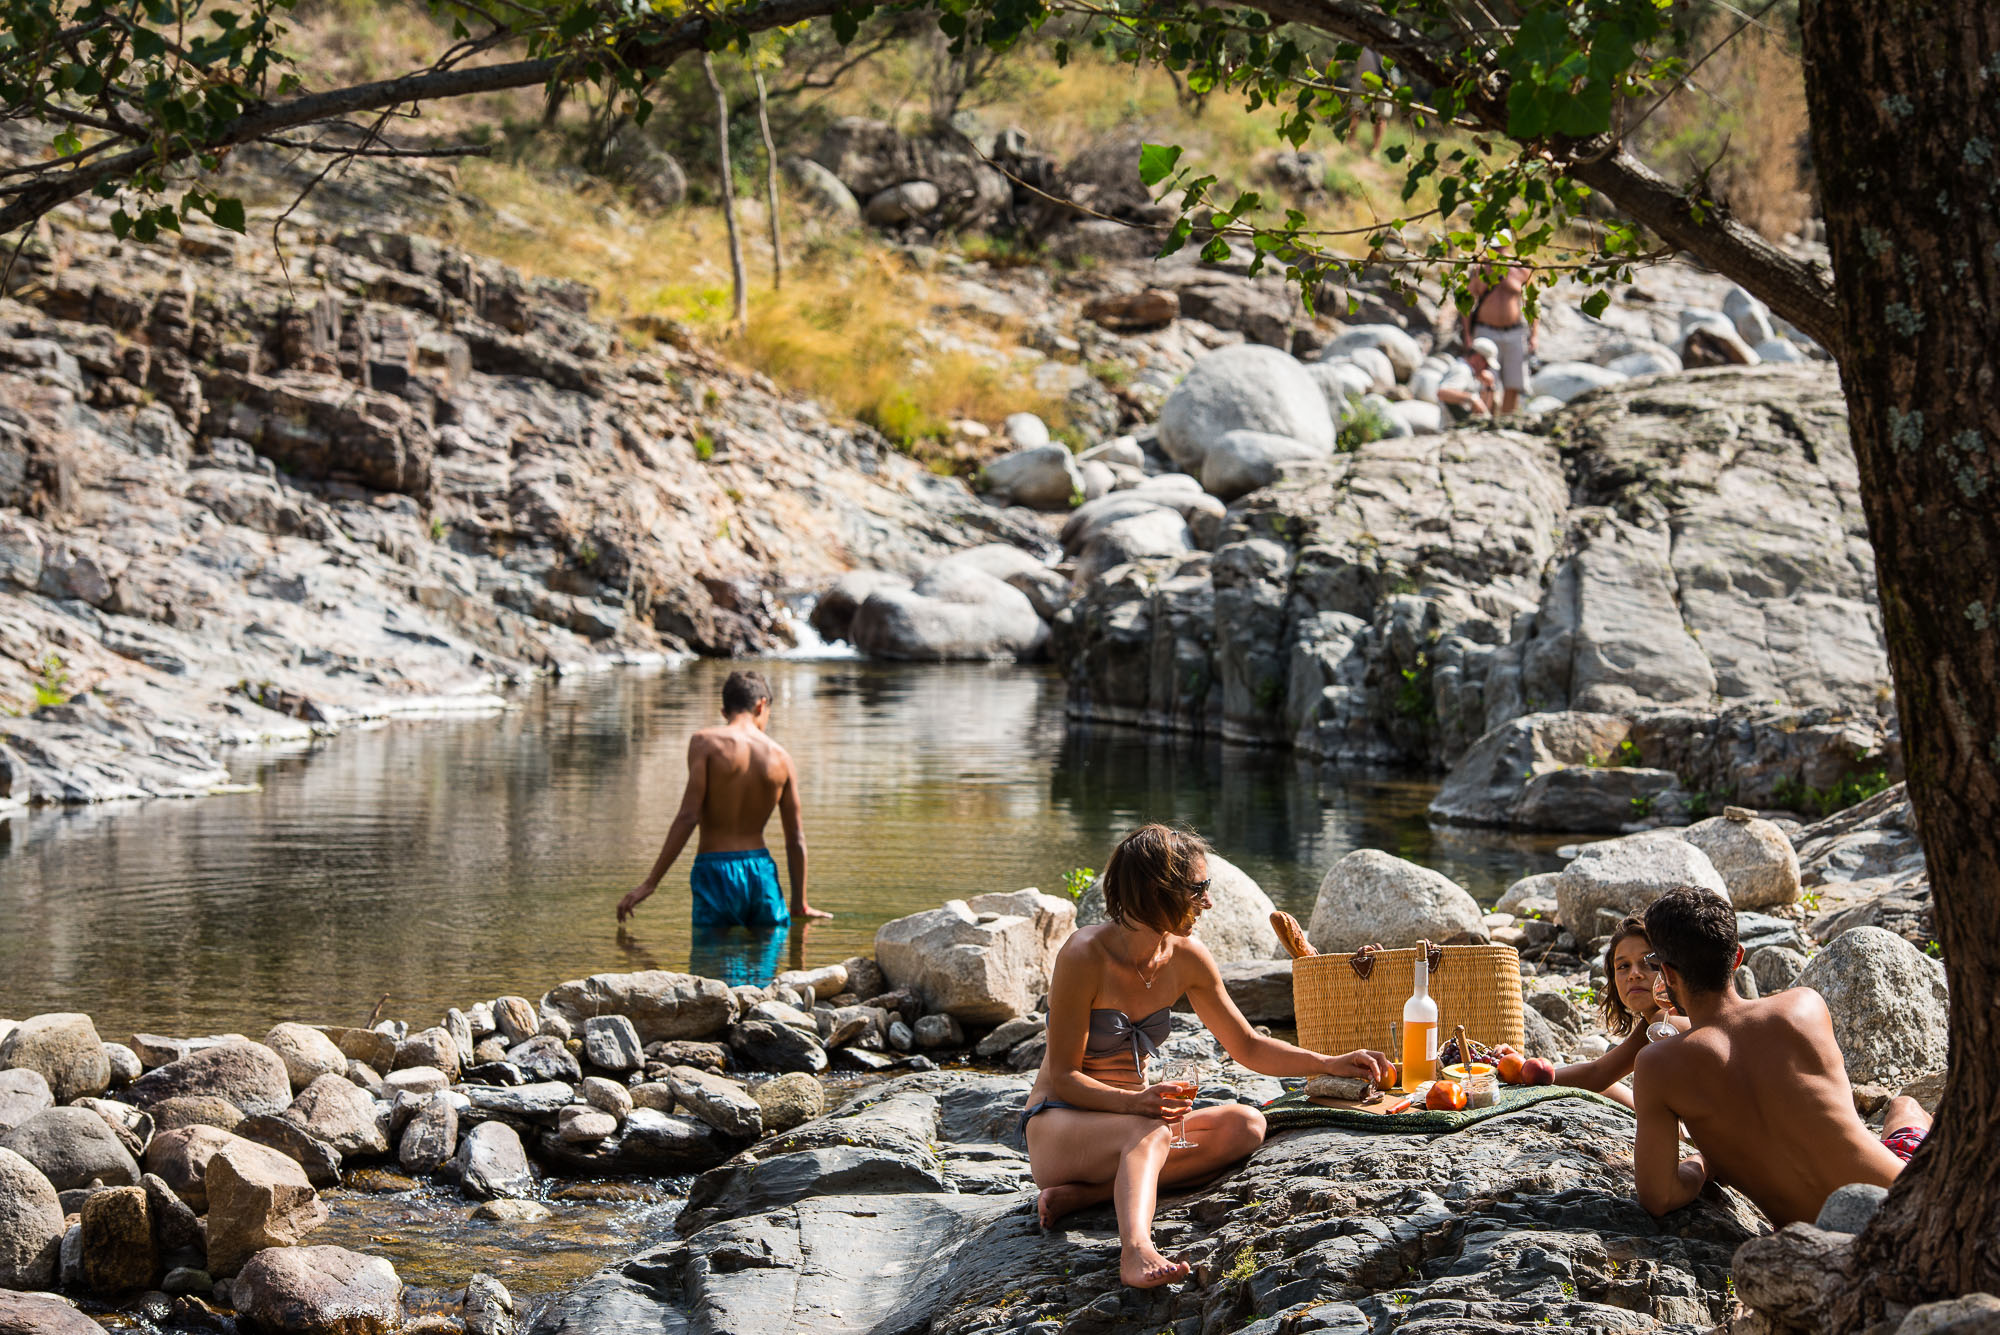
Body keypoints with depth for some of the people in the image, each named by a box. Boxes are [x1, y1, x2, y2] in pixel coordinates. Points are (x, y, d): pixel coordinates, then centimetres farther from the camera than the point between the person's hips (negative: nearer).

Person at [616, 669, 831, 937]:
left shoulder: (705, 742, -5)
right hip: (761, 872, 3)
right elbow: (795, 838, 9)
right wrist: (800, 904, 20)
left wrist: (650, 883, -10)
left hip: (715, 873, -3)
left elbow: (688, 816, -13)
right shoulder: (780, 757, 6)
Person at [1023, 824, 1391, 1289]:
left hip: (1134, 1112, 7)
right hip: (1057, 1125, -7)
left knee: (1244, 1125, -17)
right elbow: (1063, 1078, -17)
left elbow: (1247, 1047, 13)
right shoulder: (1085, 955, -18)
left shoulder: (1187, 959, 1)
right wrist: (1136, 1102, -35)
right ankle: (1136, 1249, -64)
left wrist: (1331, 1064, 0)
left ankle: (1088, 1193, -25)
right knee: (1150, 1133, -37)